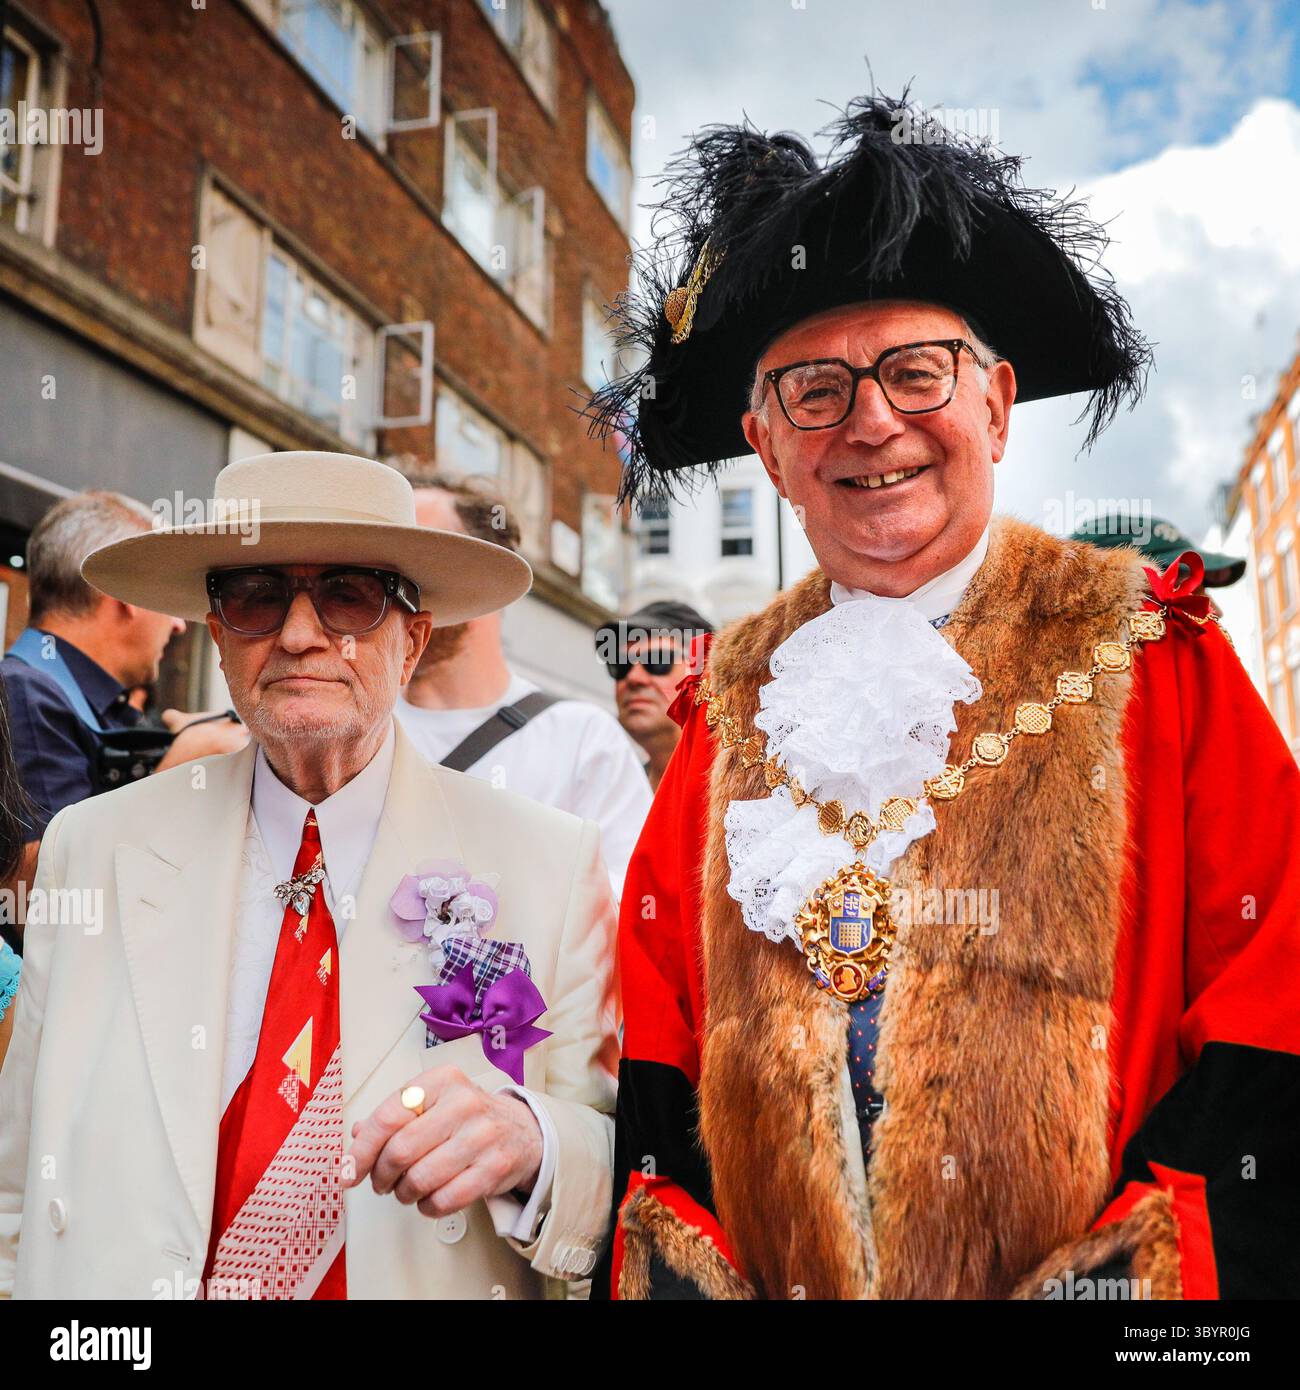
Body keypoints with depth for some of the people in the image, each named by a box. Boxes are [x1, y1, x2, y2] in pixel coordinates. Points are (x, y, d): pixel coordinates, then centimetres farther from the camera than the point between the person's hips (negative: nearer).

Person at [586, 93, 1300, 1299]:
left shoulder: (1147, 650, -4)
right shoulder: (732, 704, 3)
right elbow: (652, 1048, 5)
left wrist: (1123, 1275, -17)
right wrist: (684, 1267, -7)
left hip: (1074, 1266, -2)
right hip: (766, 1274, 3)